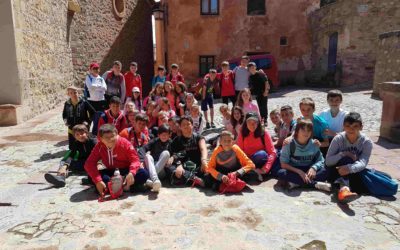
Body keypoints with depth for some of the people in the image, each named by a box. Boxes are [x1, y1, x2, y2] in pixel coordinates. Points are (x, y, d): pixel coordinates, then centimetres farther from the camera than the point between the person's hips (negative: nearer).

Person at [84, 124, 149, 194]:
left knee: (144, 173, -30)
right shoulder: (99, 147, -13)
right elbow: (90, 163, -19)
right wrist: (98, 181, -33)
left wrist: (132, 173, -41)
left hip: (126, 171, -2)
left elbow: (134, 159, -19)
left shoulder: (125, 143, -18)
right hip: (111, 172, 2)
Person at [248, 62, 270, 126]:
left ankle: (265, 120, 3)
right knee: (260, 106, 9)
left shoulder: (261, 74, -8)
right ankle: (262, 118, 21)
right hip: (257, 93, 4)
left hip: (263, 92, -4)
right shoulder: (250, 77, 3)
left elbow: (266, 82, -7)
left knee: (264, 106, -4)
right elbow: (250, 86, 11)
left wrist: (266, 91, -12)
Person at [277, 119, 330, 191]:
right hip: (294, 172, -2)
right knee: (281, 173, -33)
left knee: (324, 171, -24)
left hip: (309, 171, 2)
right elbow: (283, 164, -13)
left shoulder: (313, 144, -2)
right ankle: (316, 184, -32)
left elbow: (320, 160, -1)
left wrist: (314, 167, -23)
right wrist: (299, 171, -26)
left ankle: (297, 183, -31)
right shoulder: (289, 144, -10)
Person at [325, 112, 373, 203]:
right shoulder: (338, 138, -11)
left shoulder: (366, 142, -9)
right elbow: (328, 161, -13)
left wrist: (350, 168, -46)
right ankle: (344, 188, -51)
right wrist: (343, 154, -27)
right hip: (336, 173, -2)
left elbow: (363, 163, -25)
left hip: (355, 174, 2)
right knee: (346, 159, -34)